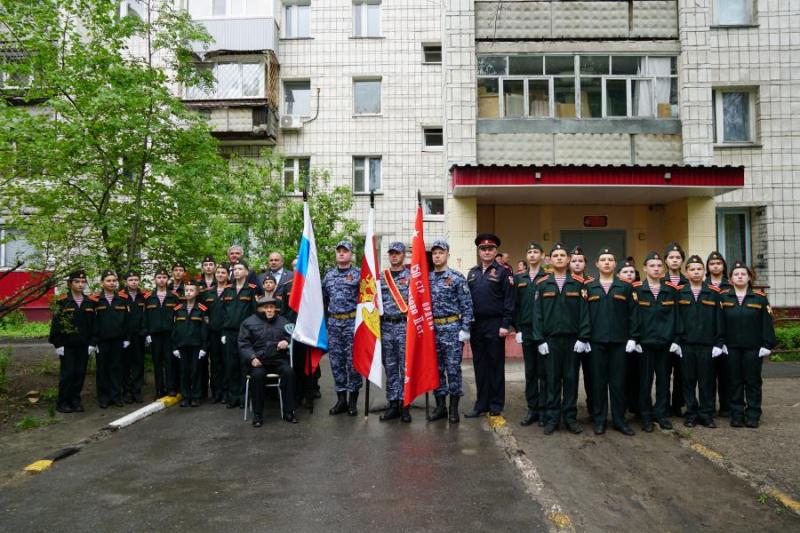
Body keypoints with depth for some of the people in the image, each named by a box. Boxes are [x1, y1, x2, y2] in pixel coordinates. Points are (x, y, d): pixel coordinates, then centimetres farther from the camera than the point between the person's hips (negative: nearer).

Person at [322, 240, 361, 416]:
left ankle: (353, 400, 11)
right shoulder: (329, 275, 13)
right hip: (333, 322, 5)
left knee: (353, 360, -1)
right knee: (336, 361, 7)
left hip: (352, 322, -5)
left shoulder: (358, 274, -2)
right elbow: (323, 298, 19)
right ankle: (341, 399, 17)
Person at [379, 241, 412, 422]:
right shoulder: (381, 276, 12)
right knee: (390, 367, 8)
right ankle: (393, 404, 16)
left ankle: (404, 404, 8)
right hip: (385, 326, 4)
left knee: (406, 366, 0)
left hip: (404, 325, -4)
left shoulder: (411, 276, 1)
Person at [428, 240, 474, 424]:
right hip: (431, 329, 4)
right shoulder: (426, 278, 9)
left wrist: (465, 329, -11)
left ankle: (454, 408, 10)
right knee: (436, 368, 10)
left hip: (452, 328, -4)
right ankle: (440, 406, 21)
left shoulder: (457, 278, -4)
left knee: (453, 368, 0)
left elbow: (467, 305, -6)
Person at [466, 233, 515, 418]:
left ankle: (496, 405, 14)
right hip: (475, 324, 5)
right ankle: (481, 404, 17)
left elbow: (509, 300, -8)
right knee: (479, 366, 9)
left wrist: (505, 325, -14)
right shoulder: (472, 273, 13)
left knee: (496, 365, 4)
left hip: (495, 324, -5)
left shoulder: (503, 272, -3)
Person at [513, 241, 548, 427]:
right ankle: (532, 409, 17)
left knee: (543, 371, 2)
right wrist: (518, 328, 2)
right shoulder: (519, 278, 10)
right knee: (530, 372, 9)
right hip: (526, 330, 4)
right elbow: (516, 305, 8)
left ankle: (544, 410, 11)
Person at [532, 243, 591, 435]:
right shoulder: (542, 284, 3)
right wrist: (539, 339, -5)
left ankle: (570, 417, 17)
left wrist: (583, 338, -7)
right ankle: (552, 418, 14)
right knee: (552, 379, 5)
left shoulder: (578, 283, 2)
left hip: (572, 339, 0)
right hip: (550, 339, 0)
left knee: (571, 378, 6)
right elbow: (537, 314, 1)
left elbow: (584, 312, 0)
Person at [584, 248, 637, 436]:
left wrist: (632, 337, -4)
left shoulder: (625, 287, 7)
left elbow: (632, 313, 4)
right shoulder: (589, 287, 7)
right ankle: (599, 420, 13)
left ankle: (619, 420, 15)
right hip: (596, 341, 0)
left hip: (619, 341, 0)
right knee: (598, 381, 4)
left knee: (618, 381, 5)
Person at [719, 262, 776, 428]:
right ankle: (737, 415, 15)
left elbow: (767, 323, 0)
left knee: (753, 382, 6)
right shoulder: (723, 297, 2)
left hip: (753, 348, 0)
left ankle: (753, 415, 15)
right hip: (732, 348, 0)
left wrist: (767, 345, -6)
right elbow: (719, 323, 1)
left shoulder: (760, 297, 1)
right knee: (735, 382, 7)